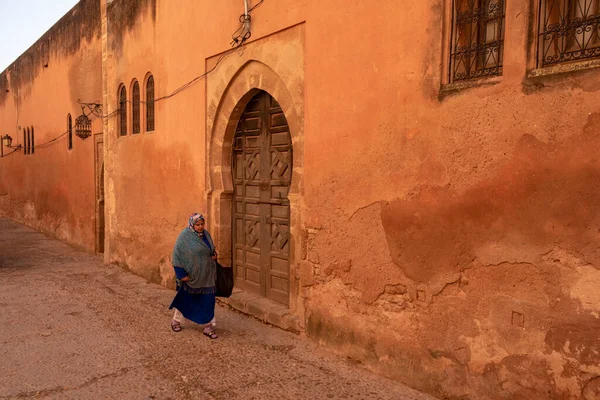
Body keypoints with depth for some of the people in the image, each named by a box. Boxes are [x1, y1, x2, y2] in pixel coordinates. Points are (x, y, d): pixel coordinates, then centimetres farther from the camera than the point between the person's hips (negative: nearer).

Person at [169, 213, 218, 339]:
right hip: (191, 275, -4)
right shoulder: (185, 236, -15)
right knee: (185, 299, 14)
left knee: (208, 300, 3)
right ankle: (176, 321, 38)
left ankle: (208, 327, 13)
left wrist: (214, 255, -4)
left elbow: (211, 250, 19)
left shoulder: (206, 234, 3)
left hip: (206, 276, 4)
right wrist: (182, 274, -16)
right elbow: (177, 255, -13)